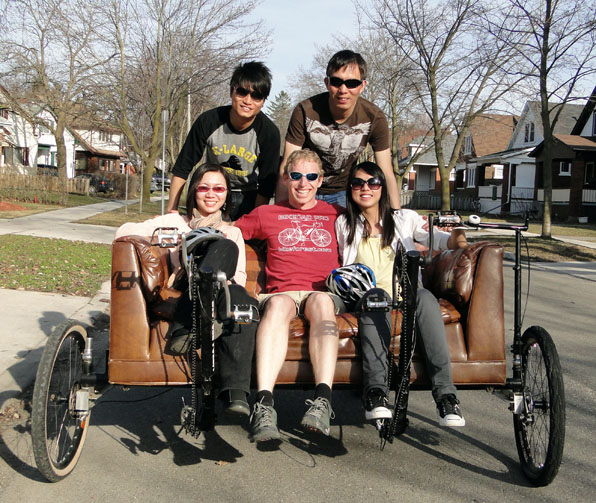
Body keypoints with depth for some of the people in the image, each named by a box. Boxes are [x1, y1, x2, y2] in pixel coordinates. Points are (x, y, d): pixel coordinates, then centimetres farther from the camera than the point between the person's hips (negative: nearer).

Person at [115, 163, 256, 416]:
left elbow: (240, 278, 16)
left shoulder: (233, 231, 31)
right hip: (189, 297, -1)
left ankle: (235, 392, -43)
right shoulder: (176, 222, 25)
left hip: (226, 291, 2)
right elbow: (123, 231, 14)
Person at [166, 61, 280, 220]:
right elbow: (182, 168, -11)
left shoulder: (269, 133, -21)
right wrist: (172, 210, -13)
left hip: (248, 197, -1)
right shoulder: (208, 121, -19)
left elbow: (266, 187, -14)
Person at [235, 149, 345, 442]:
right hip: (281, 292, 0)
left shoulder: (336, 215, 25)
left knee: (321, 301, -37)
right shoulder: (267, 214, 25)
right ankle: (264, 403, -51)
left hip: (324, 293, 0)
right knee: (278, 304, -37)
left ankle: (323, 400, -50)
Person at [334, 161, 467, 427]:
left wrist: (454, 239, -21)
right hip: (366, 296, 0)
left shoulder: (405, 218, 16)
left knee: (425, 296, -34)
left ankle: (445, 394, -38)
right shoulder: (343, 224, 19)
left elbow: (435, 237, 1)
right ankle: (375, 391, -42)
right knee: (376, 295, -37)